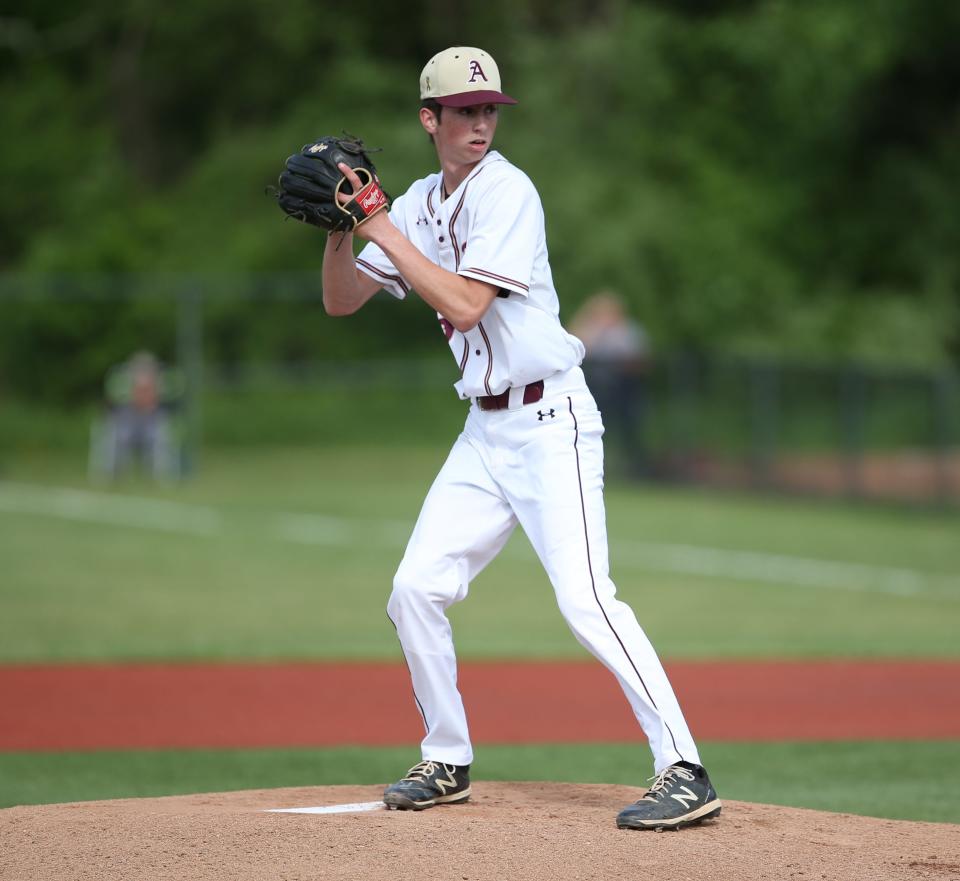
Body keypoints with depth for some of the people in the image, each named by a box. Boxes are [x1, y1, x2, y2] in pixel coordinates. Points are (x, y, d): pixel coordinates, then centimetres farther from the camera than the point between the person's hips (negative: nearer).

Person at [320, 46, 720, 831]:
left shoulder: (507, 192, -13)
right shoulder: (421, 203, 10)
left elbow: (464, 304, -23)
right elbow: (341, 301, 10)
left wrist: (384, 230, -19)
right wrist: (340, 228, -7)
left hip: (549, 420, -8)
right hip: (485, 430, 8)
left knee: (585, 598, -19)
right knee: (415, 590, 6)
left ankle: (684, 772, -20)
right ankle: (448, 762, 23)